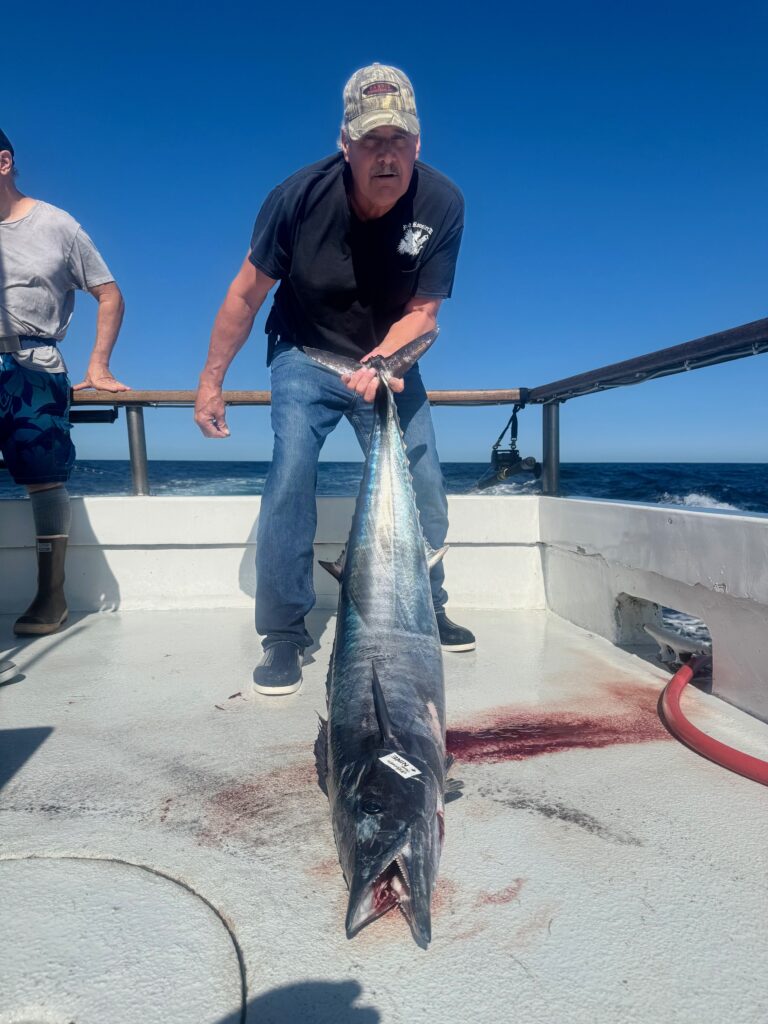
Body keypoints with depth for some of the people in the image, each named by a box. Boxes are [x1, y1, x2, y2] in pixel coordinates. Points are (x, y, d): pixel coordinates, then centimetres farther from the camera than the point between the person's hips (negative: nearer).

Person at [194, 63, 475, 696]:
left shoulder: (442, 204, -17)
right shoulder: (300, 196, -19)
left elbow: (423, 312, -12)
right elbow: (247, 294, -10)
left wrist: (381, 361, -32)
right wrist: (211, 380, -7)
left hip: (390, 359, 2)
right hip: (306, 355, -1)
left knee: (424, 489, -3)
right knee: (291, 480, -20)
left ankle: (426, 609, 20)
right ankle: (284, 633, -7)